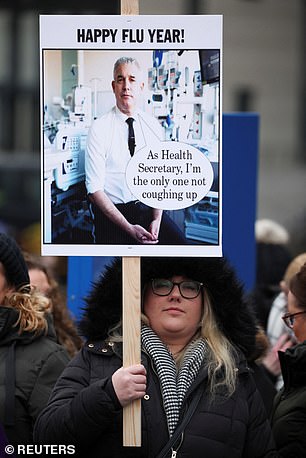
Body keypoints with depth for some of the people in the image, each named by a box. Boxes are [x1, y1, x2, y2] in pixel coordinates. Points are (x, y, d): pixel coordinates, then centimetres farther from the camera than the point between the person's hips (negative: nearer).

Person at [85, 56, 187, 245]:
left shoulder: (153, 126, 8)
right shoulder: (99, 129, -5)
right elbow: (95, 189, -8)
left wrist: (157, 220, -10)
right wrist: (129, 228, -17)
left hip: (148, 208, 4)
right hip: (111, 212, -4)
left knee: (179, 242, -22)